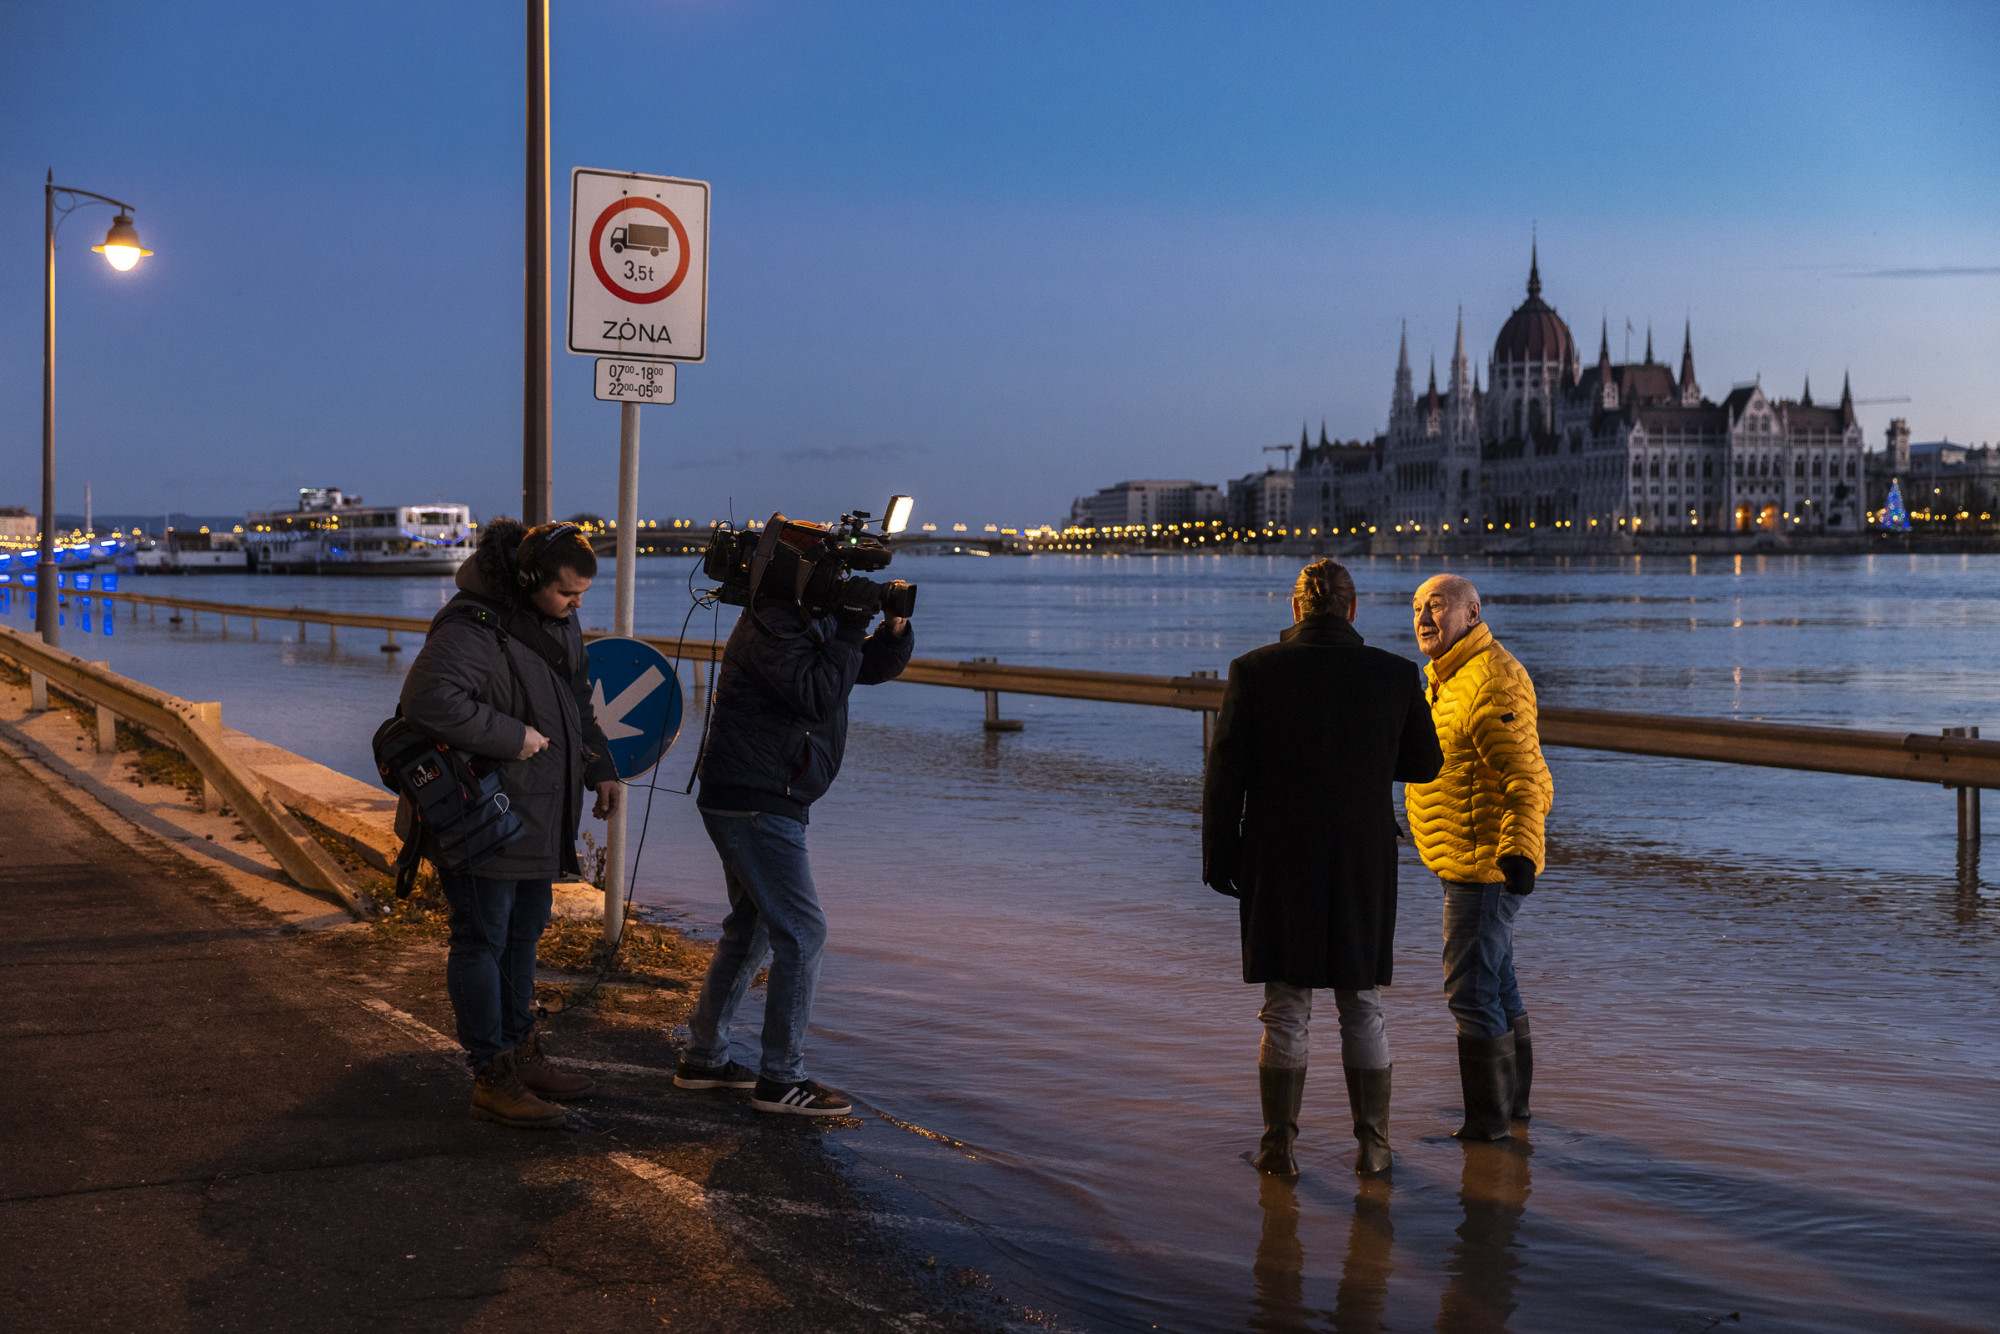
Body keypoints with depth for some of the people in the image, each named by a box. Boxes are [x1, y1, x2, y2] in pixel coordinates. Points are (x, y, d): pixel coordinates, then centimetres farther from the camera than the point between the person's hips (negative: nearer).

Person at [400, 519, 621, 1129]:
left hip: (536, 819, 9)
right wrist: (511, 737, -31)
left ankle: (520, 1053, 32)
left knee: (523, 934, 18)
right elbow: (429, 698, -38)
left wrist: (600, 768, 12)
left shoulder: (560, 625, 8)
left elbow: (578, 705, 23)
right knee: (483, 941, -1)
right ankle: (493, 1078, 5)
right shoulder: (474, 629, -23)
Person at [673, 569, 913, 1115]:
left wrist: (895, 629, -2)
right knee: (802, 932, -10)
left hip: (757, 802, 11)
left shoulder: (813, 622, 13)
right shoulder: (771, 624, -16)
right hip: (754, 802, -11)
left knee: (752, 928, 18)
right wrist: (849, 631, -21)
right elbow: (817, 696, -25)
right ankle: (781, 1079, -5)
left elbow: (873, 668, 17)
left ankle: (703, 1057, 26)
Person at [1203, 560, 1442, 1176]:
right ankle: (1372, 1144, 16)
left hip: (1279, 866, -1)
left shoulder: (1254, 672, -8)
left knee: (1285, 1009, 8)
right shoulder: (1397, 675, -5)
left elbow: (1225, 774, -7)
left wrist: (1218, 858, 2)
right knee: (1363, 1009, 11)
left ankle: (1278, 1145, 12)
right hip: (1365, 863, 1)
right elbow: (1424, 765, 7)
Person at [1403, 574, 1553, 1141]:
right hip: (1470, 864, 11)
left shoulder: (1492, 682, -19)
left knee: (1470, 988, -6)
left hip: (1485, 867, -11)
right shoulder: (1449, 678, 15)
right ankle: (1513, 1100, 33)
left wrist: (1519, 848, -38)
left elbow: (1526, 777, -27)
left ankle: (1489, 1117, 3)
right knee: (1495, 982, 20)